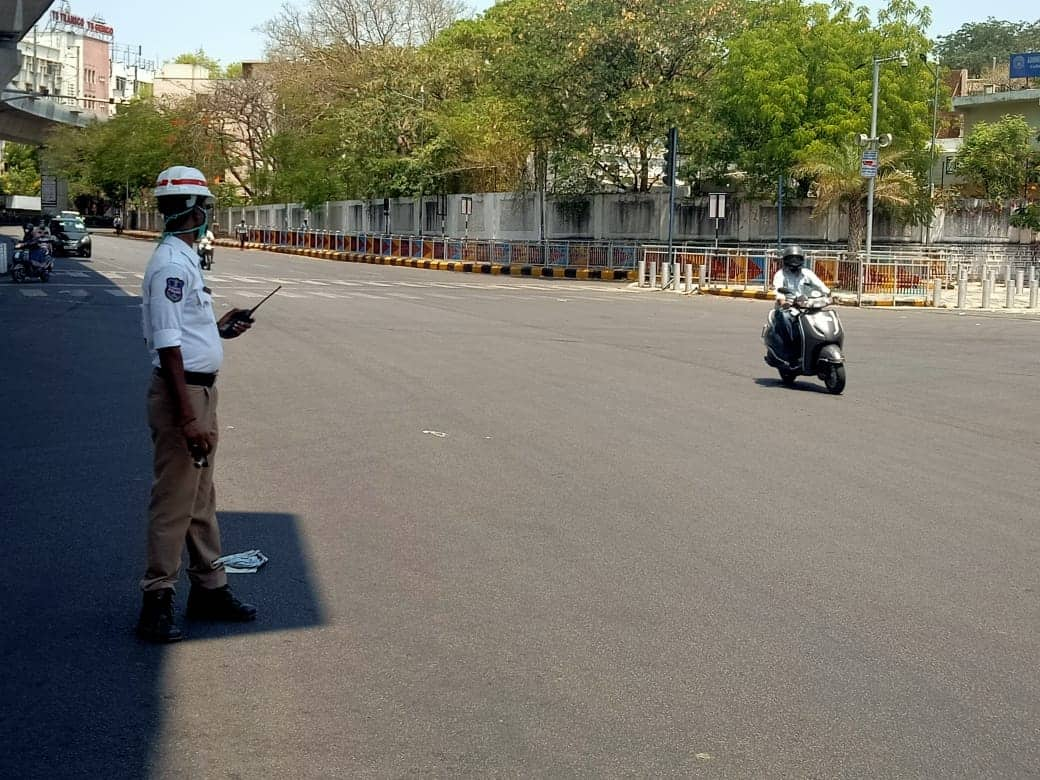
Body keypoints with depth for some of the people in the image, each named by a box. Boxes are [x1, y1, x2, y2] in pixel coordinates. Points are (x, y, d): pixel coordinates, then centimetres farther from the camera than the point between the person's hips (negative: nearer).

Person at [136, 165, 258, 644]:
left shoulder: (184, 258, 14)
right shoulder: (171, 263, -17)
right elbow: (166, 344, -22)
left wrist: (220, 328, 12)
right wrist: (188, 418, -25)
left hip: (201, 390, 10)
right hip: (182, 393, -10)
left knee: (201, 497, 17)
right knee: (174, 500, -4)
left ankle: (209, 589, 28)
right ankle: (157, 600, 4)